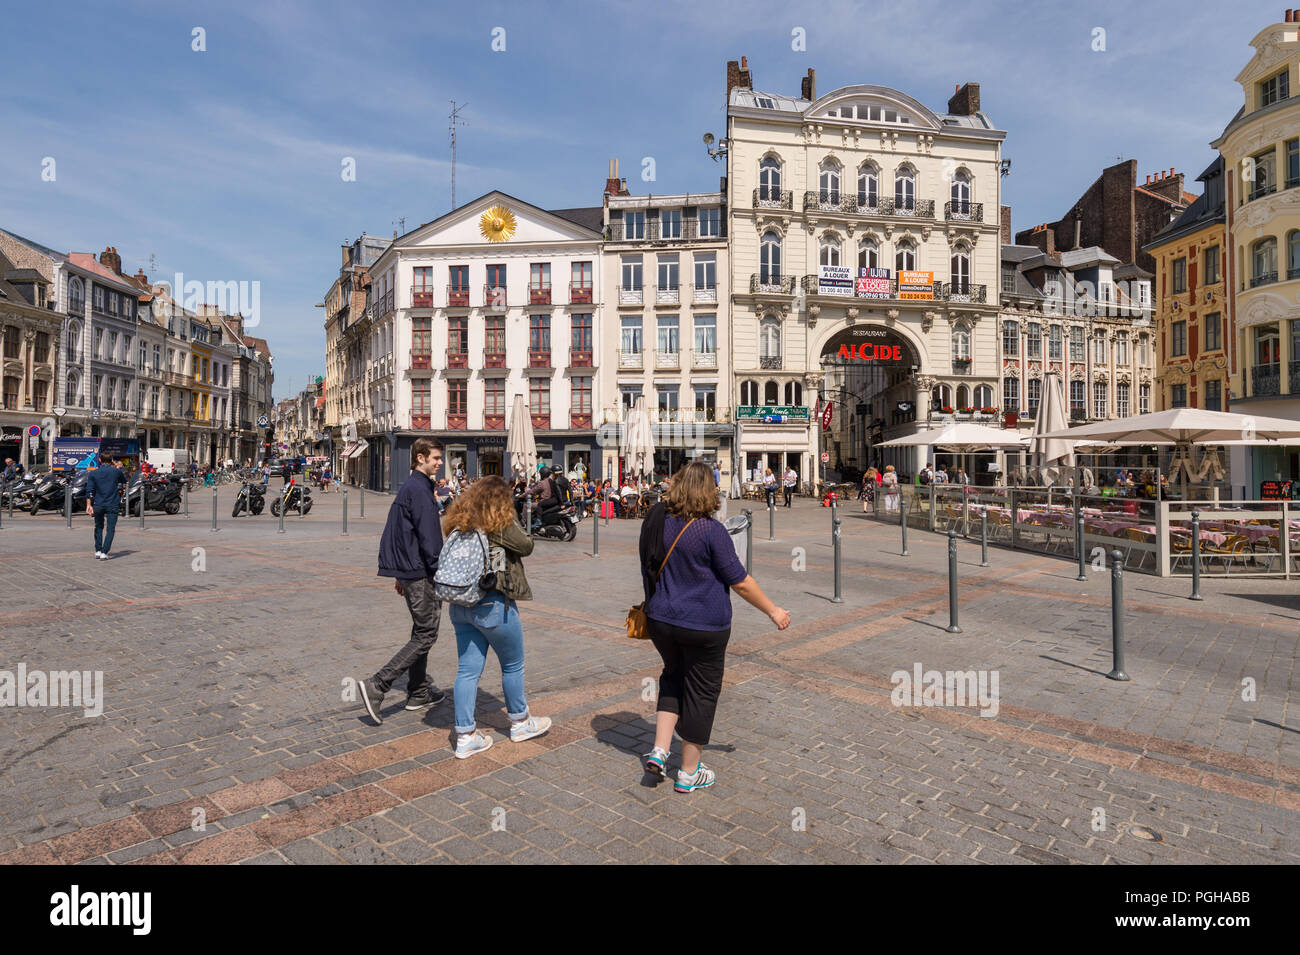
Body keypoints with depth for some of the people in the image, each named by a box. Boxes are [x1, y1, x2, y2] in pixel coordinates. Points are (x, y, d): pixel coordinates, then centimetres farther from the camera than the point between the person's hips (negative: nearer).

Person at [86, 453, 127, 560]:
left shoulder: (93, 473, 3)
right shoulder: (116, 471, -3)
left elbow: (89, 491, -3)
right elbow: (125, 480, 17)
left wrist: (88, 505, -3)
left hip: (98, 504, 3)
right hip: (112, 504, -3)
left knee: (98, 527, 19)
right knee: (110, 529, -1)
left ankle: (98, 551, 21)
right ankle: (104, 552, -10)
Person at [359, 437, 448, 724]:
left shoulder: (408, 487, 16)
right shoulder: (420, 490, -16)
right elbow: (429, 537, -21)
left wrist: (400, 573, 24)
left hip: (408, 571, 10)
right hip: (421, 574, -10)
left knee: (421, 631, 17)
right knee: (425, 636, -5)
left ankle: (418, 693, 25)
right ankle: (376, 686, -8)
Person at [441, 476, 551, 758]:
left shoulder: (459, 524, 5)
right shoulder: (501, 525, -13)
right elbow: (526, 546, -2)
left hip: (461, 605, 6)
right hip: (493, 605, -6)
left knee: (468, 669, 11)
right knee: (513, 665, 14)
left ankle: (465, 736, 16)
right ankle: (520, 723, 31)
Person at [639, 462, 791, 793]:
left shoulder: (655, 521, -1)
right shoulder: (711, 531, -18)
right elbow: (740, 582, -13)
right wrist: (773, 611, -1)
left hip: (660, 621, 5)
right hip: (704, 628, -5)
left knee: (673, 678, 26)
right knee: (701, 691, 10)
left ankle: (659, 750, 19)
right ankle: (689, 772, 22)